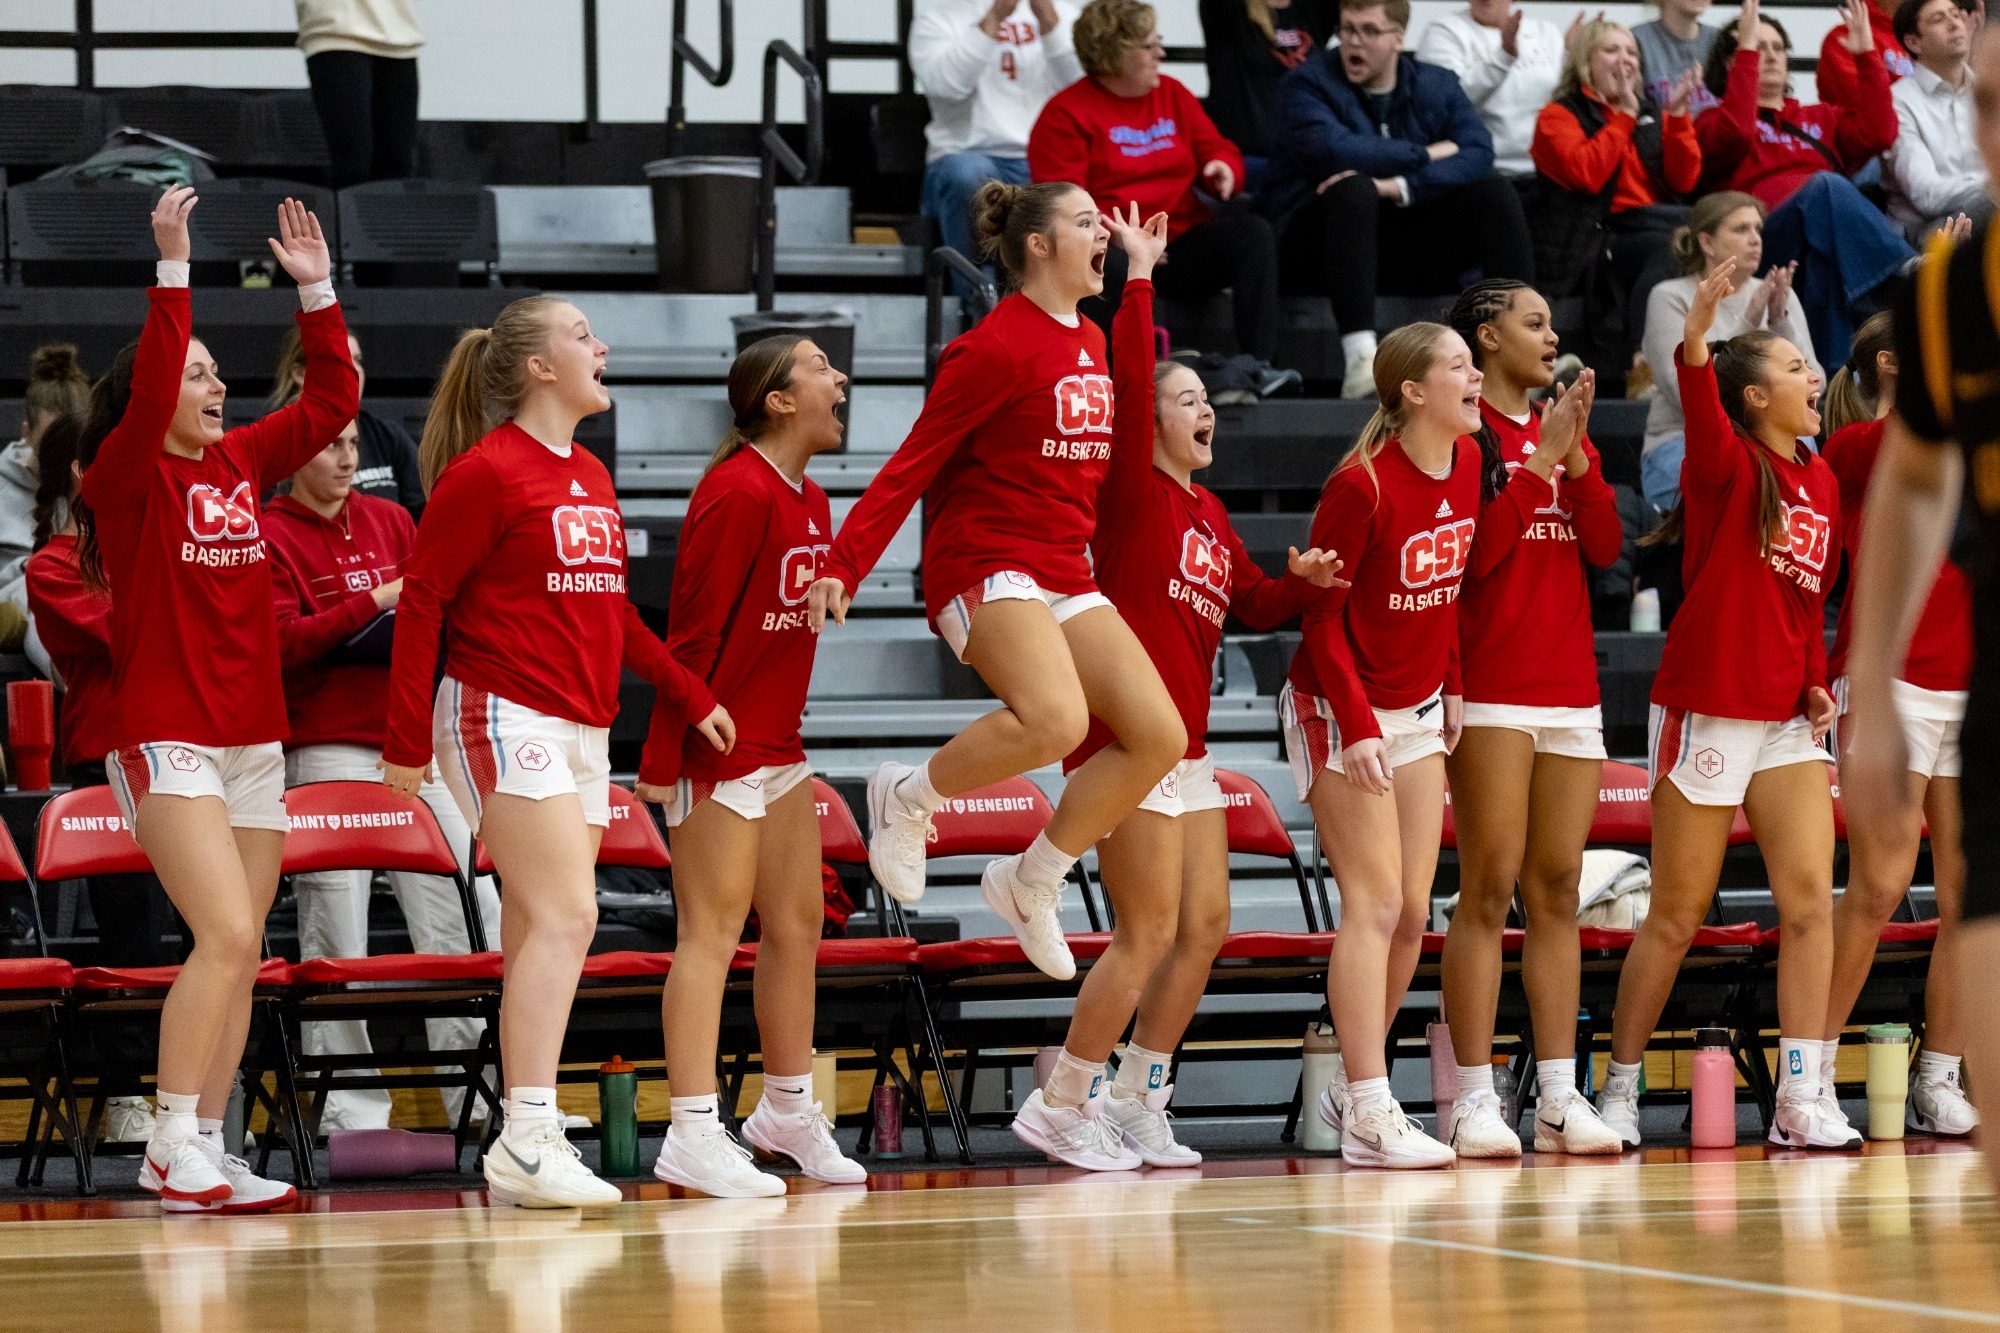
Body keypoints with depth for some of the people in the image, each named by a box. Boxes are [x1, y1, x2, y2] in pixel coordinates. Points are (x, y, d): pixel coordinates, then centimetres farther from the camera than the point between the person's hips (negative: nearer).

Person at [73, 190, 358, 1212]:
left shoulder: (240, 463, 11)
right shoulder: (124, 477, -6)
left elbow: (331, 400, 12)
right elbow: (147, 384, -23)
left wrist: (316, 291, 3)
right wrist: (173, 267, -28)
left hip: (253, 738, 7)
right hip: (165, 739, -7)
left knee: (238, 954, 5)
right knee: (226, 936, -17)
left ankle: (201, 1150, 10)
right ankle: (174, 1147, -12)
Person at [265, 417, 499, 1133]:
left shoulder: (390, 520, 15)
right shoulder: (270, 536, -2)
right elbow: (282, 642, -12)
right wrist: (376, 600, -16)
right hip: (328, 747, -5)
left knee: (468, 911, 1)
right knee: (336, 937, -3)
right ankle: (350, 1111, 3)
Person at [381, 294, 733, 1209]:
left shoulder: (591, 477, 16)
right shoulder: (486, 471, -9)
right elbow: (421, 601, -8)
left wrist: (690, 694, 22)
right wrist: (406, 740, -11)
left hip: (582, 729, 8)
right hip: (504, 714, -8)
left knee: (542, 933, 7)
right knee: (565, 914, -18)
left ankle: (527, 1147, 8)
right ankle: (527, 1139, -21)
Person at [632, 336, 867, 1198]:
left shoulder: (811, 501, 12)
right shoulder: (737, 495, -17)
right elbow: (693, 633, -18)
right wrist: (663, 758, -19)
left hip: (778, 743, 9)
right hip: (717, 747, -9)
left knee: (797, 923, 14)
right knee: (713, 931, -9)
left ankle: (789, 1109, 26)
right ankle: (693, 1135, -10)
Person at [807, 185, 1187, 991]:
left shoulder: (1091, 342, 15)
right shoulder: (998, 345, -10)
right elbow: (912, 464, -12)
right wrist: (842, 566, -17)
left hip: (1066, 579, 9)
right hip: (986, 564, -9)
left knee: (1159, 735, -5)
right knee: (1056, 720, -34)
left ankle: (1030, 881, 10)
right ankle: (908, 797, -7)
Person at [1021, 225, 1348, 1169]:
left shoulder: (1210, 515, 18)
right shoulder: (1135, 491, -5)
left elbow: (1254, 606, 25)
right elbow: (1128, 378, -18)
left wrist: (1300, 581, 5)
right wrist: (1141, 276, -17)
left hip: (1187, 750, 9)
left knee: (1206, 928, 8)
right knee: (1151, 933, -9)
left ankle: (1136, 1104, 16)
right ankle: (1059, 1106, -1)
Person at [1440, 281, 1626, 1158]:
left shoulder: (1566, 435, 17)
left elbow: (1605, 545, 7)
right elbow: (1475, 551, -14)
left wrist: (1578, 459, -5)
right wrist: (1539, 461, -13)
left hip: (1571, 689, 7)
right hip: (1492, 688, -7)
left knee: (1558, 889, 5)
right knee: (1490, 888, -9)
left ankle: (1559, 1094, 6)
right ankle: (1473, 1099, -8)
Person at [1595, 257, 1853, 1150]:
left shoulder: (1822, 484, 12)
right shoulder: (1729, 466, -8)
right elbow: (1702, 425, -32)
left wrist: (1817, 680, 5)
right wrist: (1695, 337, -49)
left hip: (1787, 720, 6)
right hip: (1706, 710, -6)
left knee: (1810, 901, -5)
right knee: (1677, 918, 0)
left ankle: (1801, 1100, -4)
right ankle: (1619, 1088, 14)